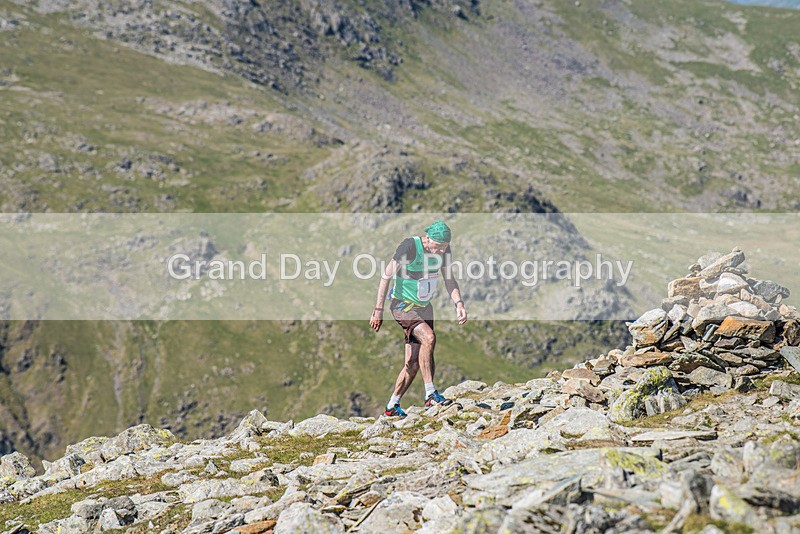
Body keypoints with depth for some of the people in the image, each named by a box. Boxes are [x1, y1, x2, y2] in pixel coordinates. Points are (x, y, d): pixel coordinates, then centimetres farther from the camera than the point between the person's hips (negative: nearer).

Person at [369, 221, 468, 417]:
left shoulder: (444, 249, -5)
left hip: (424, 307, 7)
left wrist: (459, 303, -13)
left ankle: (392, 406, 18)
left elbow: (449, 279, 5)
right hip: (403, 305, -7)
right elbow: (386, 275, -17)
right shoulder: (409, 246, -23)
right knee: (428, 337, -30)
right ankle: (430, 395, -24)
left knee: (413, 363, 5)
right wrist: (378, 310, -17)